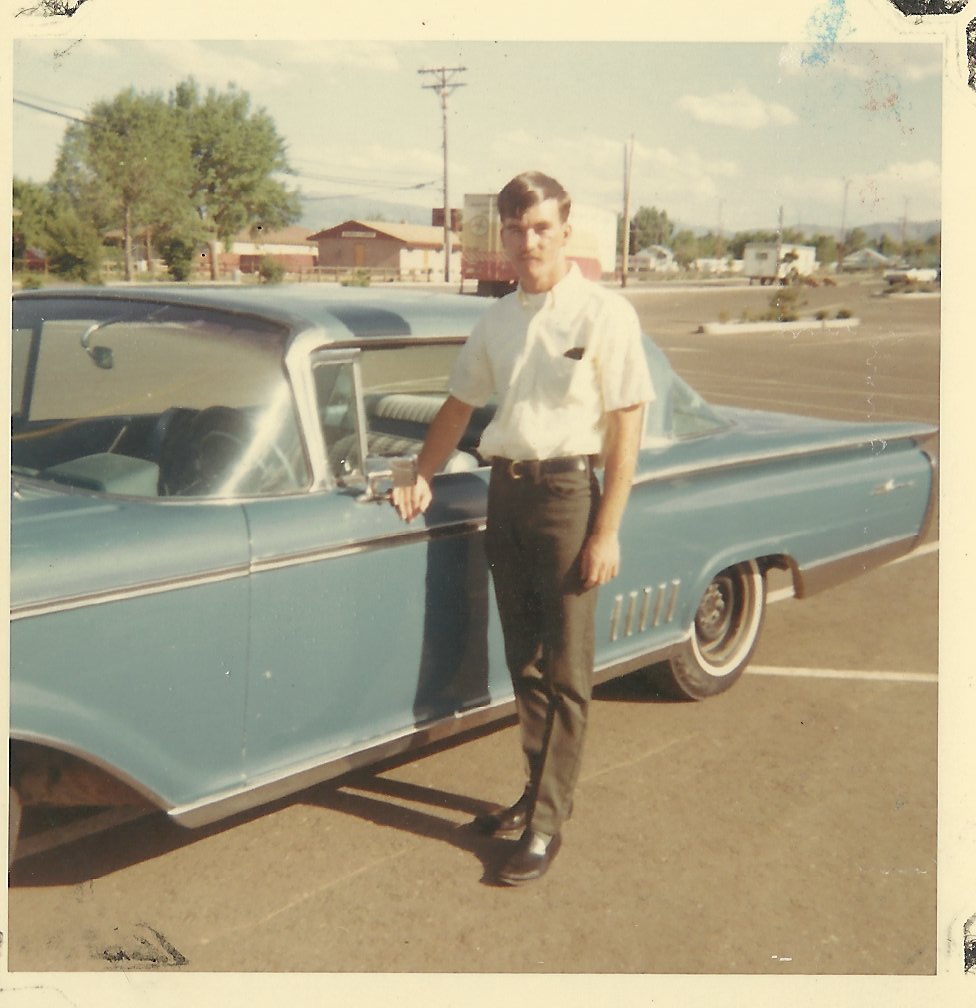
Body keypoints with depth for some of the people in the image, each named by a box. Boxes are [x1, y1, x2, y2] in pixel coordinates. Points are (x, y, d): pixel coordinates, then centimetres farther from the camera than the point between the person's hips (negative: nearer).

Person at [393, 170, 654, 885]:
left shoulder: (606, 314, -8)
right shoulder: (497, 321, 8)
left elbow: (626, 427, -10)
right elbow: (461, 404, 19)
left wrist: (606, 532, -13)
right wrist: (423, 478, 8)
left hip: (567, 492, -5)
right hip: (505, 491, 6)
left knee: (564, 670, 2)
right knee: (524, 661, 14)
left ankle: (547, 823, 11)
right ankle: (539, 792, 29)